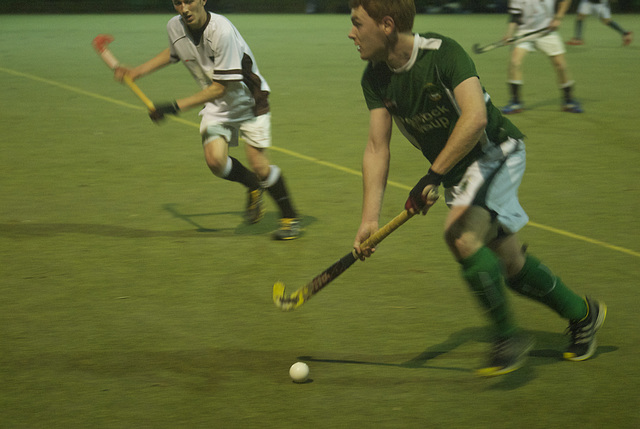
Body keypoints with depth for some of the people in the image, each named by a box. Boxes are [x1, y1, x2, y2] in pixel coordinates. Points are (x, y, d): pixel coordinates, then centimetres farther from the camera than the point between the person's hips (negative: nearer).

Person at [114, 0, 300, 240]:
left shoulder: (221, 30, -32)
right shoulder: (174, 27, -12)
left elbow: (220, 87, -28)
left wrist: (175, 107, -28)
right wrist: (137, 72, 12)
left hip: (248, 100, -5)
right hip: (216, 106, 5)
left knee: (258, 165, -12)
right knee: (215, 160, -17)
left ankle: (290, 218, 13)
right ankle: (253, 187, 15)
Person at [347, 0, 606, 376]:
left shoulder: (442, 52, -27)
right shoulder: (375, 78, -6)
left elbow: (475, 117, -39)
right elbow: (377, 148, -7)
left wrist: (433, 175, -40)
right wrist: (370, 219, -15)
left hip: (496, 151, -7)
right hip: (456, 171, 7)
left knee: (461, 233, -29)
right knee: (509, 262, 10)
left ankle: (509, 336, -15)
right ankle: (583, 314, 32)